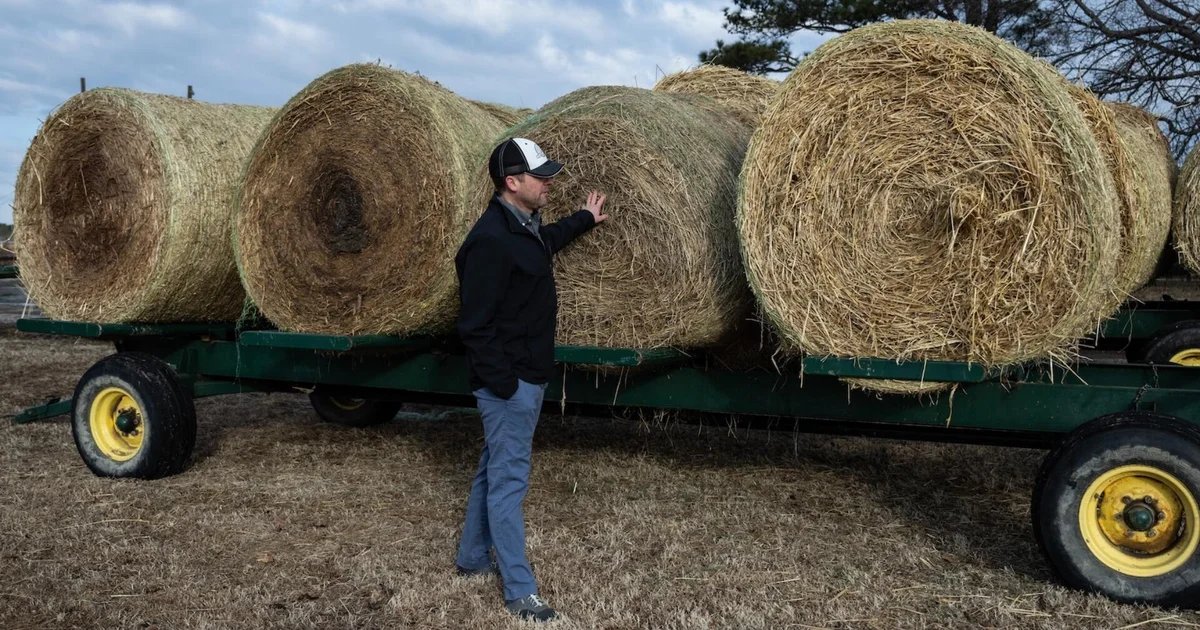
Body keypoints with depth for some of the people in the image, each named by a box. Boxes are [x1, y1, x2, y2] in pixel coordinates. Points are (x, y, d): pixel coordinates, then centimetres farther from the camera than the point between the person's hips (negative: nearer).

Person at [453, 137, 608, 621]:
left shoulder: (525, 227, 8)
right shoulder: (491, 240, -23)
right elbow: (475, 323, -23)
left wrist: (584, 219, 40)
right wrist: (502, 382, -22)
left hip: (526, 376, 10)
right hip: (509, 381, -10)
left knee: (494, 470, 20)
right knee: (509, 478, -2)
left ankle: (472, 559, 35)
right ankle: (520, 592, 7)